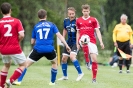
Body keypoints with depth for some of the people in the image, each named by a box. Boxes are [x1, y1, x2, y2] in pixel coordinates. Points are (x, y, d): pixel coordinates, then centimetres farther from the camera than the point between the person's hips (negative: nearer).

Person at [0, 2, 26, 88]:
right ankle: (10, 81, -3)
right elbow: (21, 35, -16)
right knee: (23, 65, 13)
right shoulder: (16, 21, -7)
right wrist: (17, 41, 4)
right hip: (15, 49, -4)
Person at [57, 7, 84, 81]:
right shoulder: (66, 21, 4)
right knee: (64, 58, 7)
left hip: (76, 42, -7)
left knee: (72, 56, -25)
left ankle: (80, 73, -13)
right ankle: (65, 76, 23)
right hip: (69, 42, 7)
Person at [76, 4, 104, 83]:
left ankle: (94, 78, 4)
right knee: (85, 42, -40)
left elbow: (97, 31, 4)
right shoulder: (78, 20, 11)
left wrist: (101, 42, -5)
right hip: (82, 40, 0)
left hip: (92, 41, 0)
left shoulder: (93, 20, 6)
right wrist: (77, 43, 13)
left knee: (94, 59, -8)